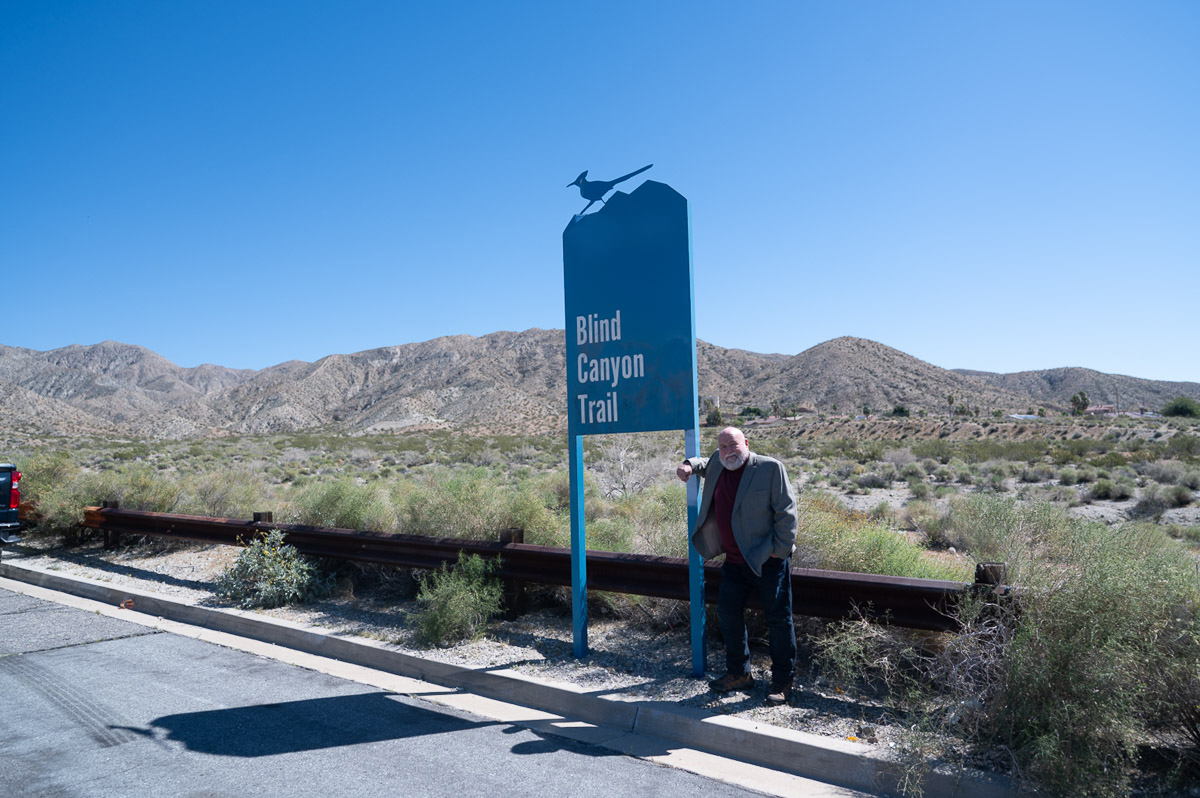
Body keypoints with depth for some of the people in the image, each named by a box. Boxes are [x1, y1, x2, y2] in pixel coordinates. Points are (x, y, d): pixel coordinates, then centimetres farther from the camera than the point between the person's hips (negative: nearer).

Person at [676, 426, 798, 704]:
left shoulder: (770, 467, -11)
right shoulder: (717, 465, 7)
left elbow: (786, 511, -11)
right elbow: (705, 464, 32)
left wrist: (780, 549, -14)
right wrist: (690, 465, 10)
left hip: (768, 560, -6)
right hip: (734, 562, 6)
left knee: (778, 619, 2)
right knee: (727, 615, 11)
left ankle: (782, 682, 15)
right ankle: (739, 674, 27)